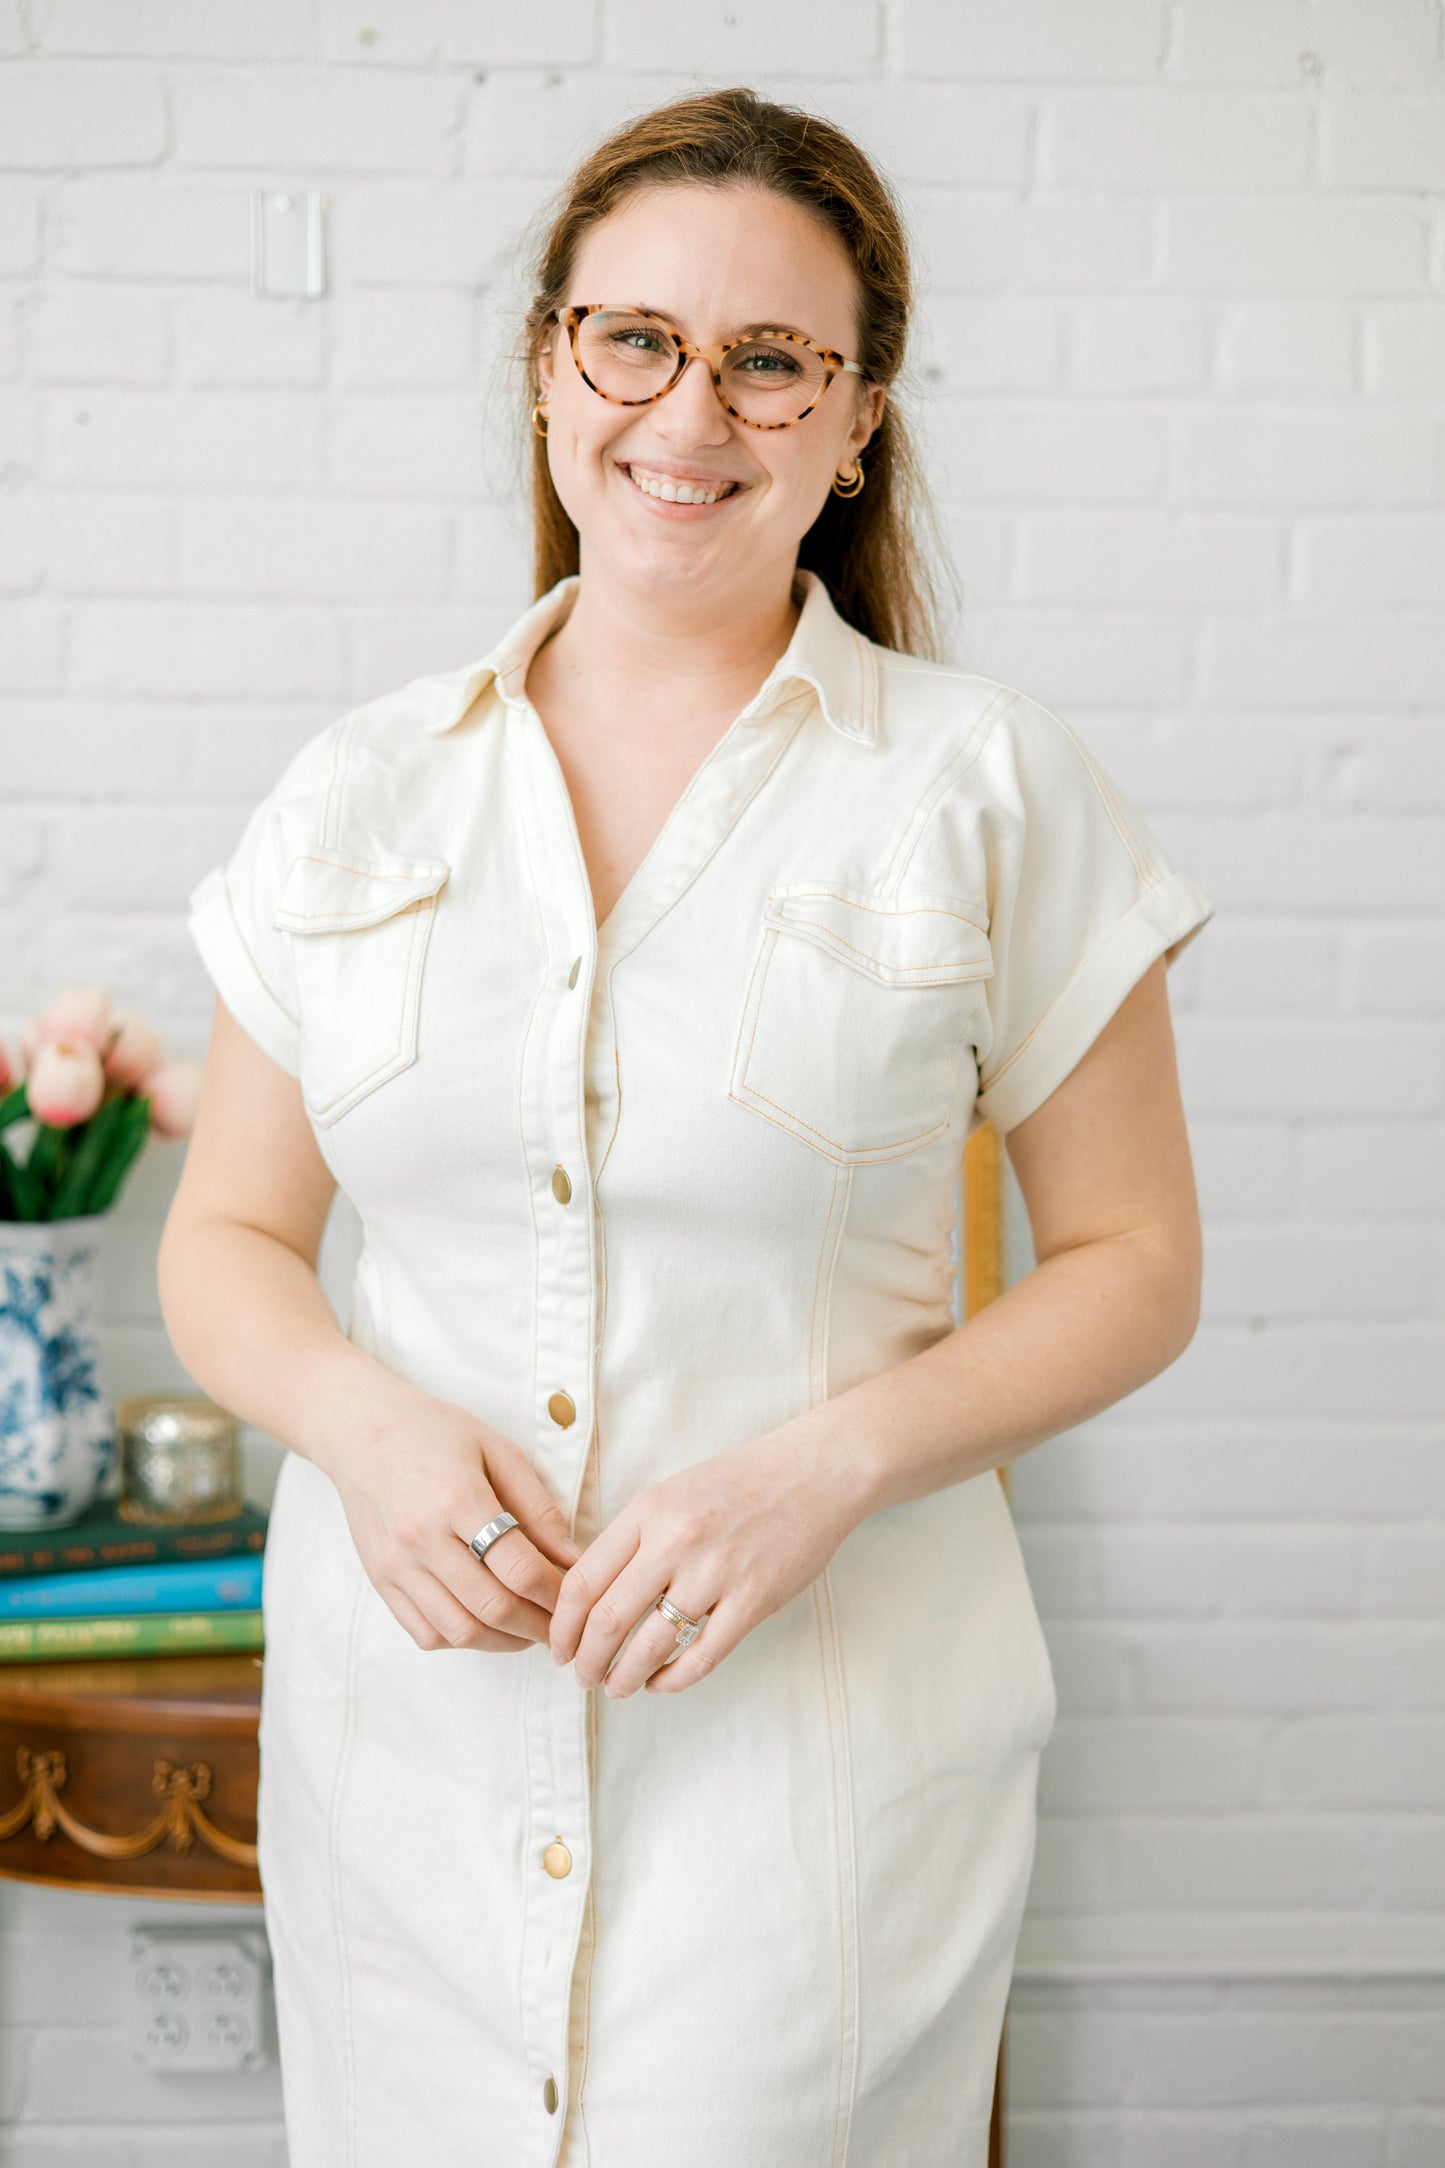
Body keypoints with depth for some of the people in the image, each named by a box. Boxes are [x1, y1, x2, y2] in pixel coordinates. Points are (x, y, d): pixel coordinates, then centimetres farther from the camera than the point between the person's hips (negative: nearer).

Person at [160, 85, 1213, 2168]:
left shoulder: (992, 788, -3)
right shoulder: (361, 794, 5)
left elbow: (1134, 1263, 0)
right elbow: (227, 1240, 10)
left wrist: (829, 1464, -16)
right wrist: (367, 1424, -11)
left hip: (821, 1741, -2)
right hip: (407, 1734, 3)